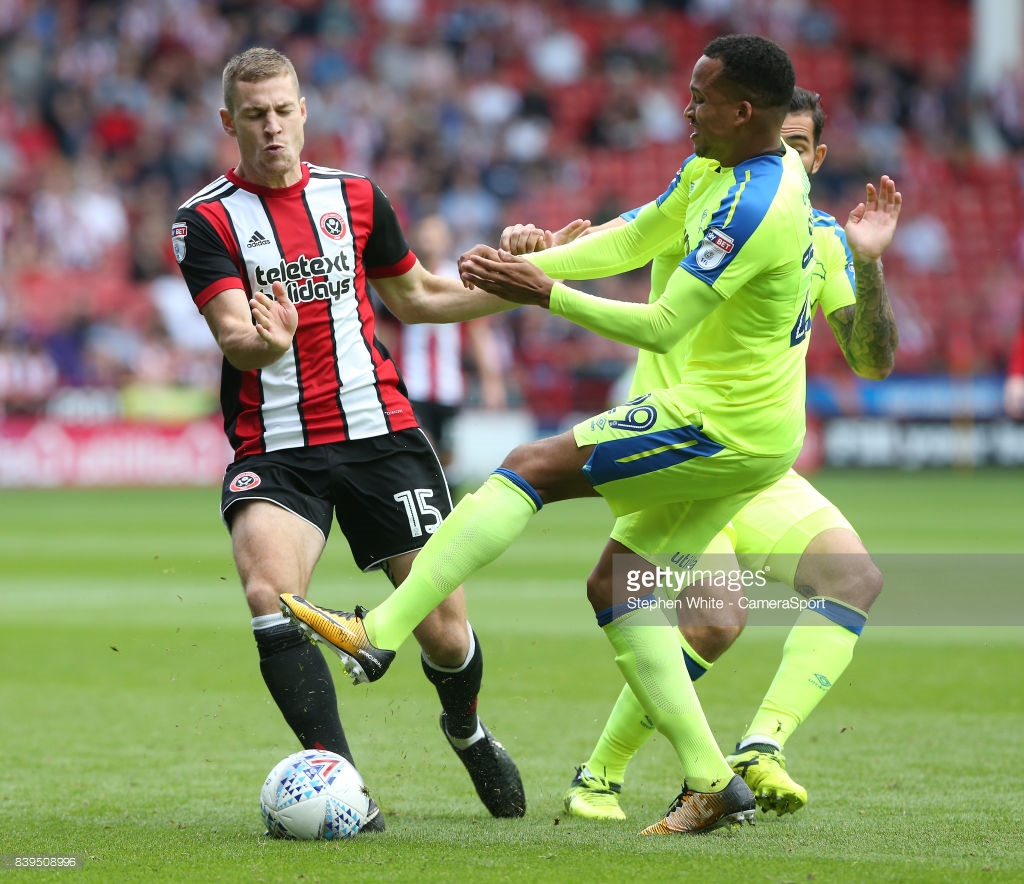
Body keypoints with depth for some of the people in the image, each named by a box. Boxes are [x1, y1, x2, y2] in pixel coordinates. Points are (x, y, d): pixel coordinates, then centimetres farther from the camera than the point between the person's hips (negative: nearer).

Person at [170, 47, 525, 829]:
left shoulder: (354, 197, 9)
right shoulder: (206, 222, -2)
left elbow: (415, 297, 22)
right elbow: (235, 337, -15)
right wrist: (266, 341, -38)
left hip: (379, 433, 2)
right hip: (273, 452, -2)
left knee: (445, 632, 0)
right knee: (269, 595, -30)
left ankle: (467, 730, 35)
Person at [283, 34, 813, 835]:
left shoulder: (751, 209, -23)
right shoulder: (717, 168, 9)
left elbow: (662, 326, -23)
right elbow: (634, 240, 12)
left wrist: (545, 295, -20)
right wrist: (527, 265, -1)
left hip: (721, 425, -10)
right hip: (760, 437, 10)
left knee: (532, 468, -13)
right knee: (617, 587, 10)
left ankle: (379, 633, -16)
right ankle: (711, 784, 7)